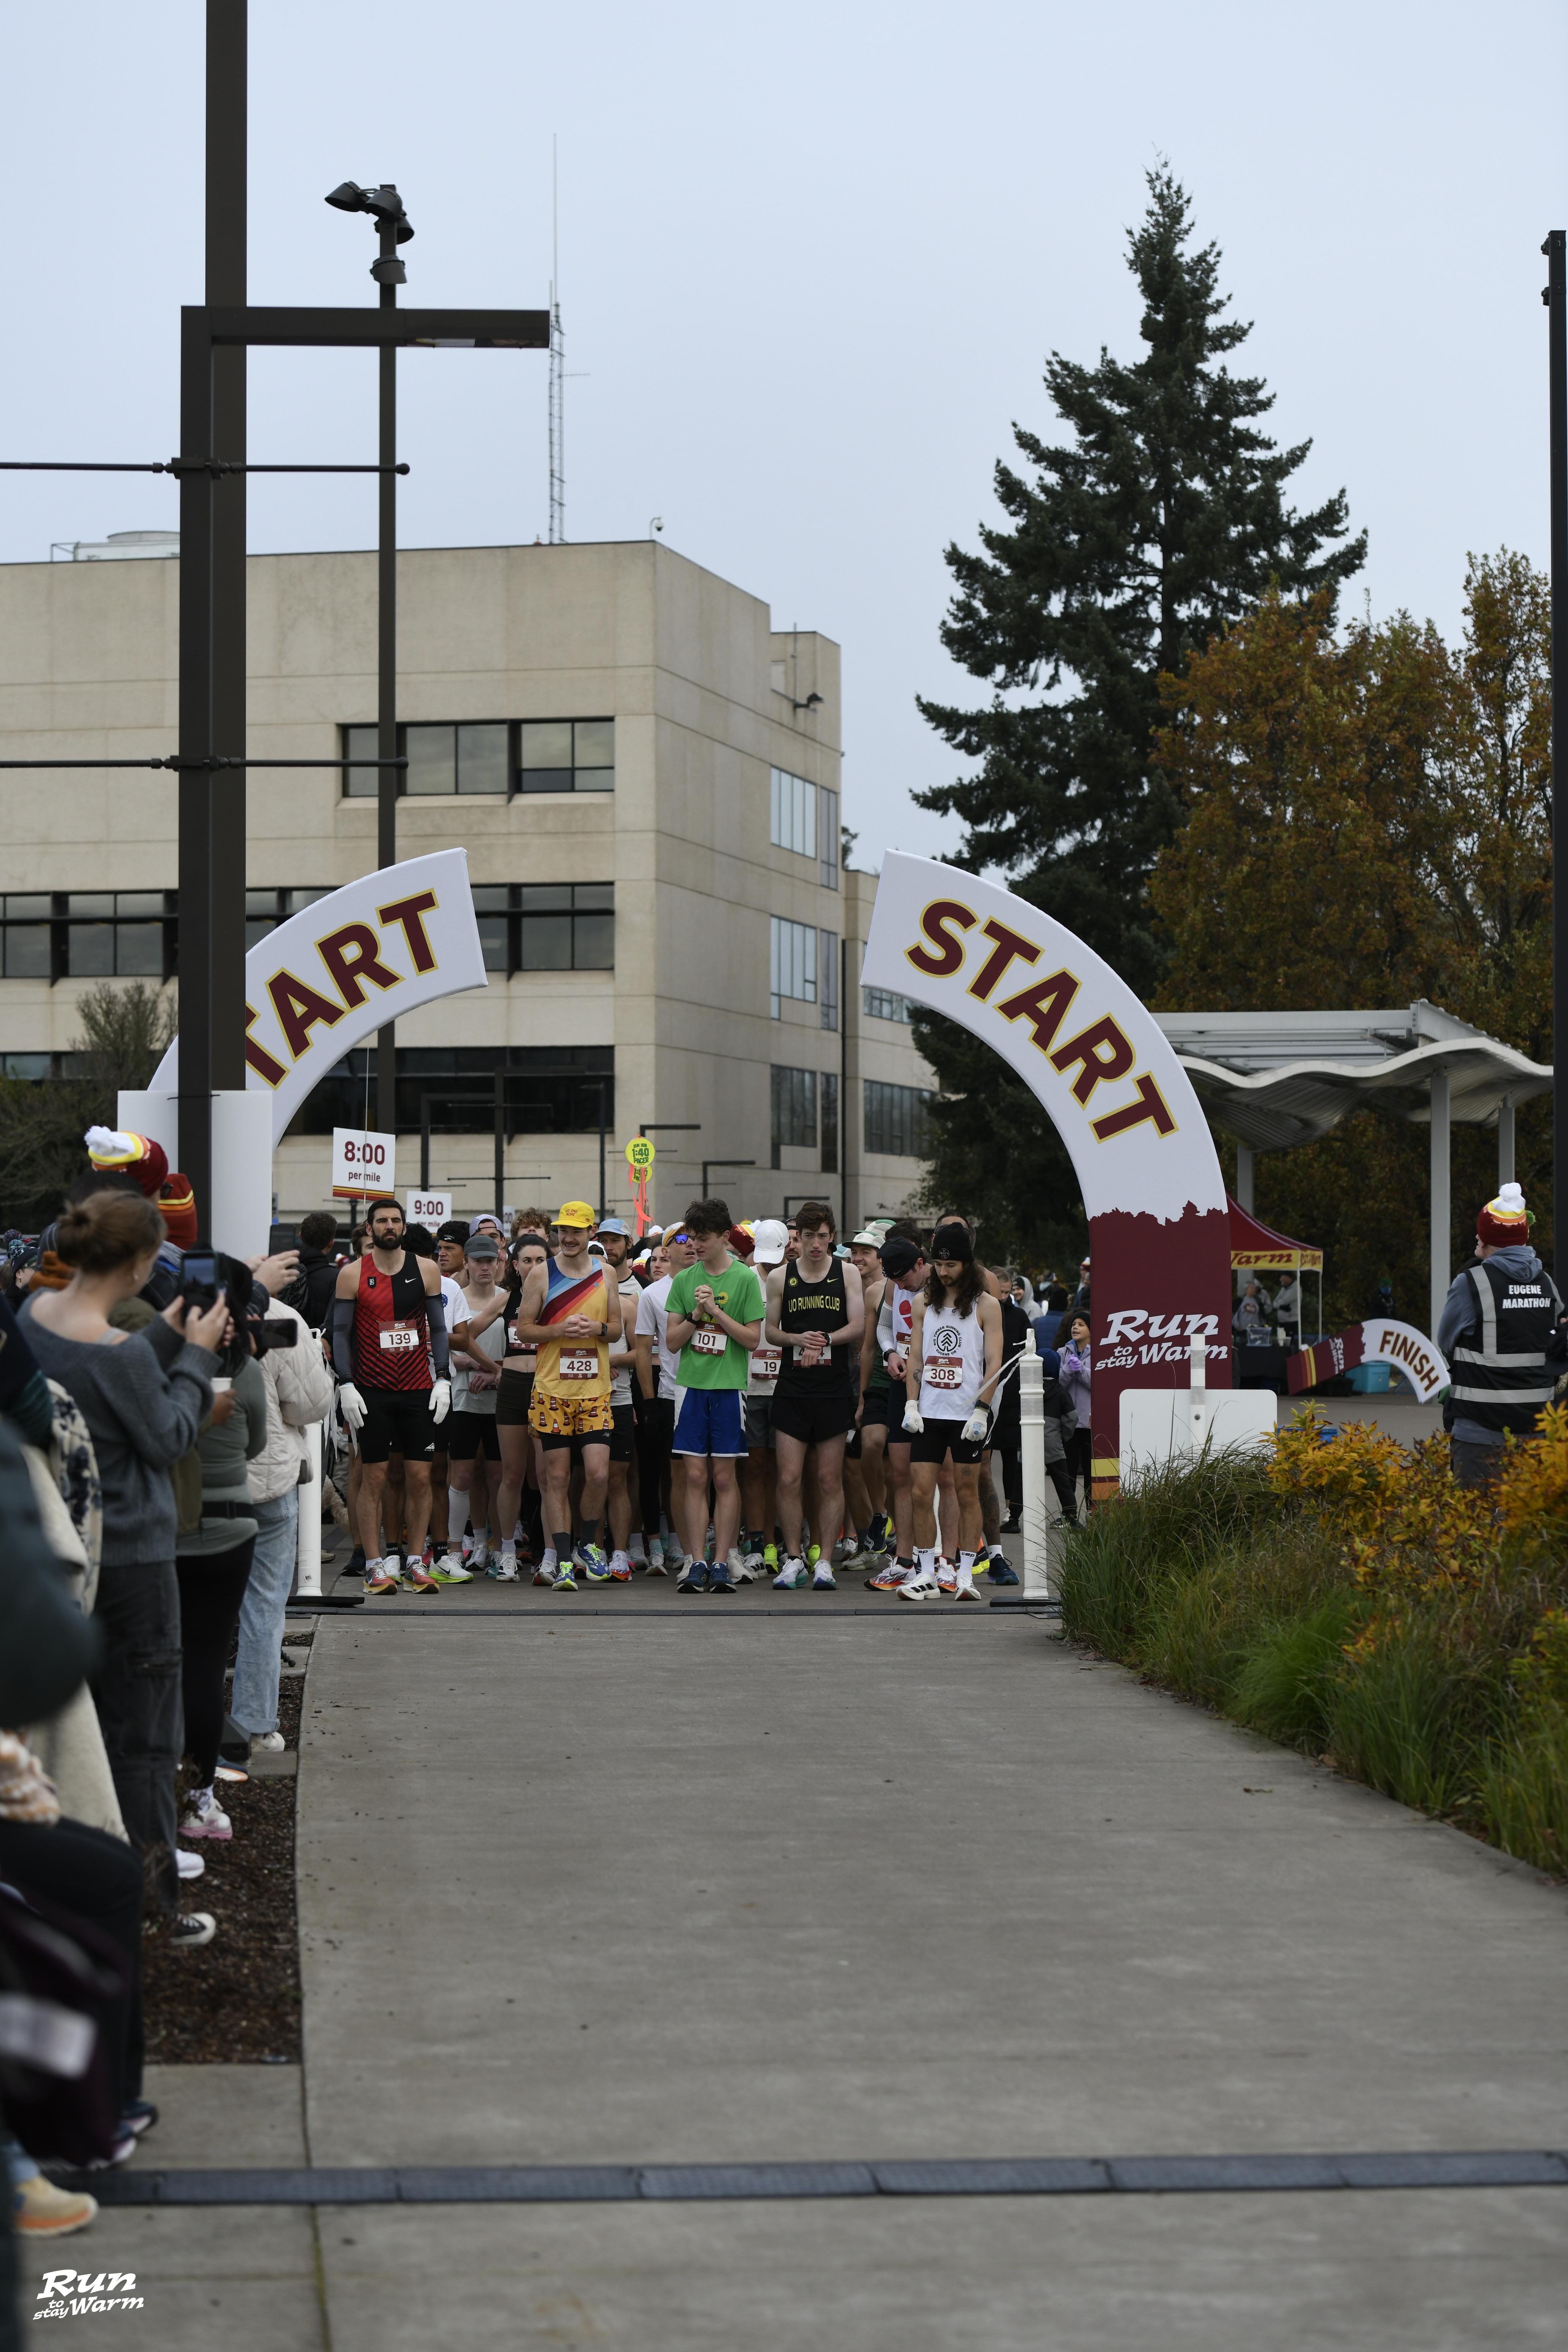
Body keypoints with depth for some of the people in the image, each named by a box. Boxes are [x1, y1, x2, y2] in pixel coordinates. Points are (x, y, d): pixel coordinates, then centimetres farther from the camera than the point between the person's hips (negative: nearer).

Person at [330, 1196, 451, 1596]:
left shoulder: (426, 1270, 7)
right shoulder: (352, 1274, 1)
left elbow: (438, 1328, 9)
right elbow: (340, 1333, 0)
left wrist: (442, 1380, 0)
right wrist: (346, 1386, -9)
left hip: (418, 1390, 2)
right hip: (371, 1392, -2)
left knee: (420, 1477, 0)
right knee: (374, 1478, -1)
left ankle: (416, 1564, 7)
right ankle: (376, 1566, 3)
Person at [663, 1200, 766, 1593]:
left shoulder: (745, 1278, -1)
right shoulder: (684, 1280, 7)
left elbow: (752, 1339, -4)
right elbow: (672, 1341, 6)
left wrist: (717, 1311, -13)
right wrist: (696, 1315, -10)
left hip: (729, 1387, -2)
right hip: (691, 1384, 2)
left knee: (724, 1477, 1)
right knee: (694, 1476, 0)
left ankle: (722, 1562, 5)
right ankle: (696, 1562, 3)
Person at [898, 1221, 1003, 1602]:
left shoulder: (985, 1305, 0)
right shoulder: (924, 1303, 11)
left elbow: (994, 1363, -4)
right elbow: (915, 1356, 13)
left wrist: (981, 1411, -12)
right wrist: (911, 1404, 2)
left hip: (967, 1415, -3)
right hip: (929, 1413, 3)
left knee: (967, 1494, 1)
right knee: (922, 1492, -2)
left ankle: (966, 1575, 6)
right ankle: (926, 1574, 3)